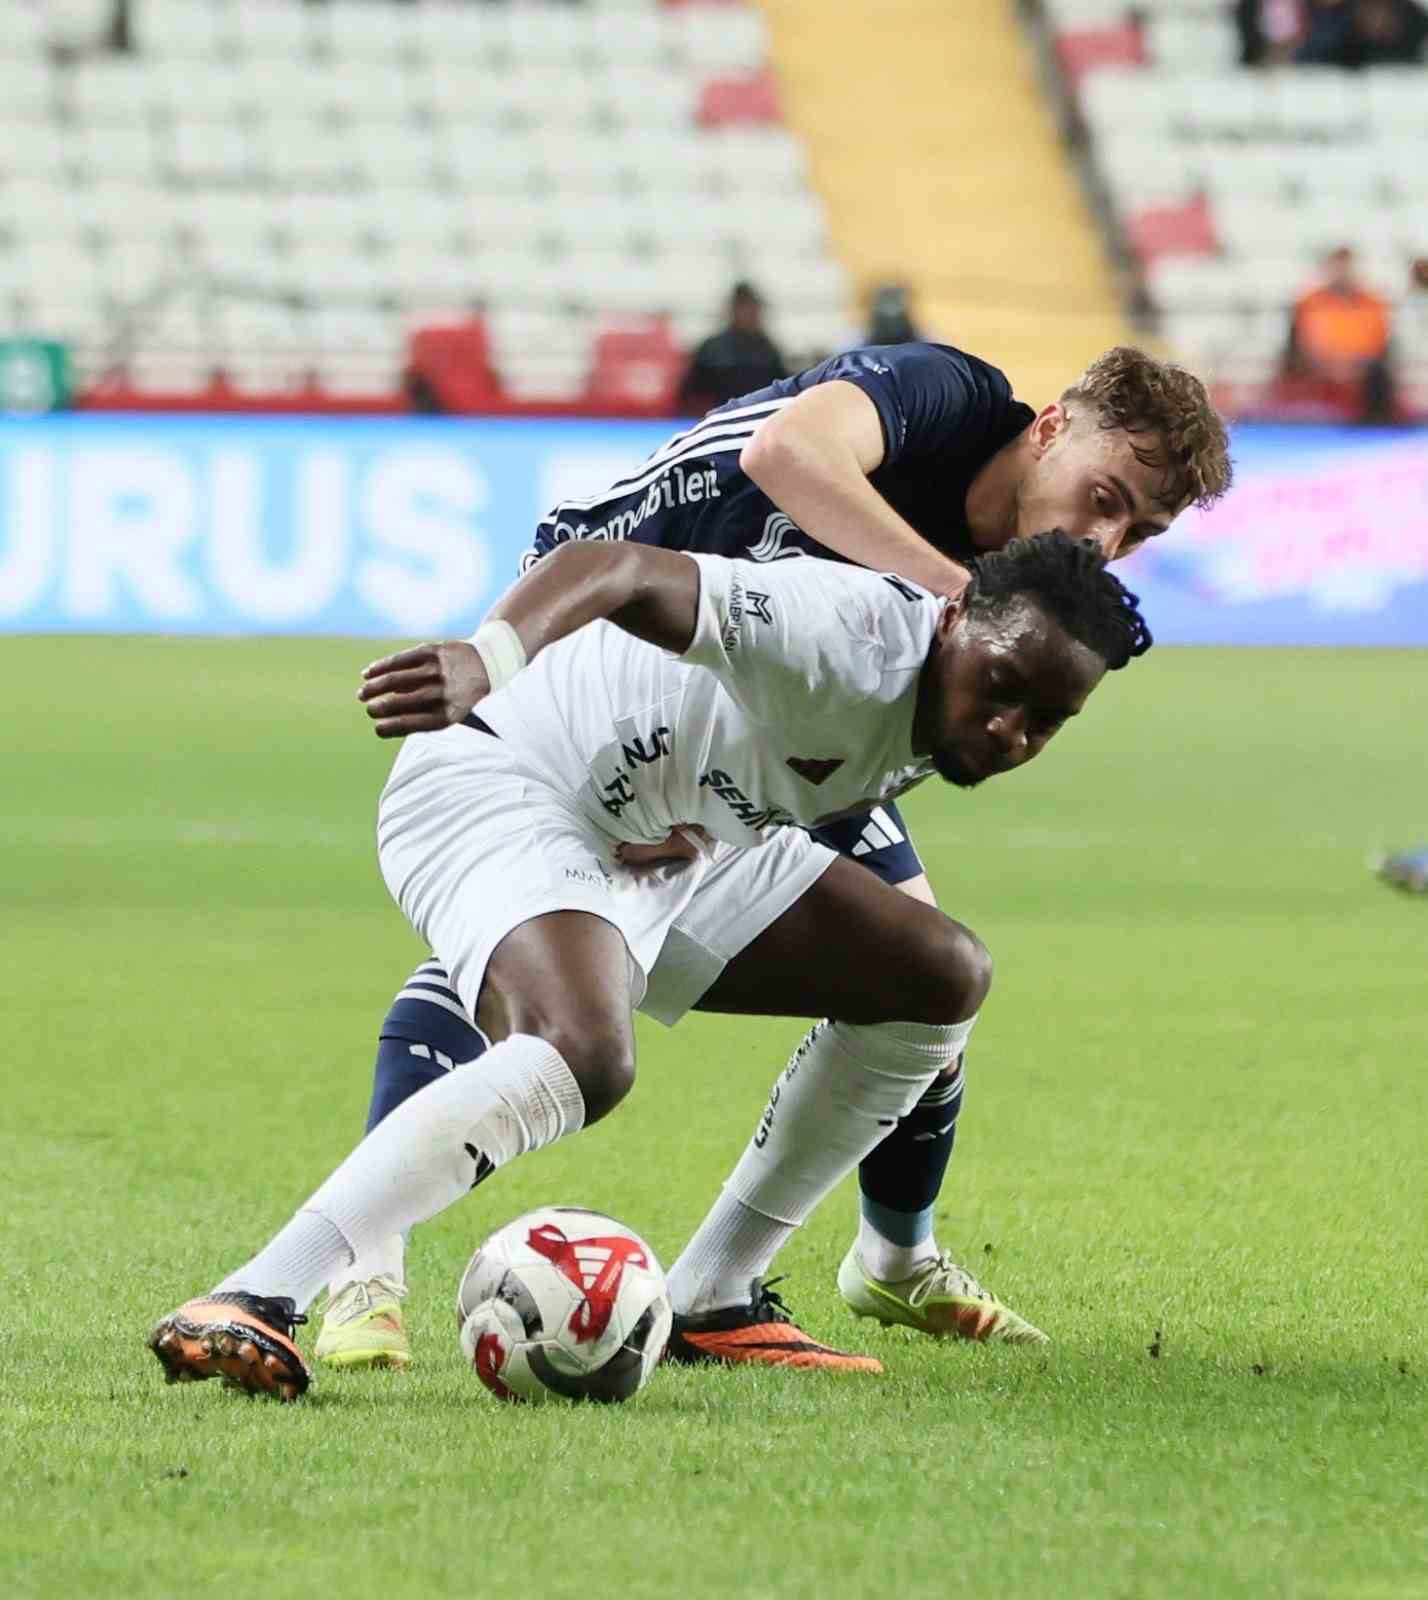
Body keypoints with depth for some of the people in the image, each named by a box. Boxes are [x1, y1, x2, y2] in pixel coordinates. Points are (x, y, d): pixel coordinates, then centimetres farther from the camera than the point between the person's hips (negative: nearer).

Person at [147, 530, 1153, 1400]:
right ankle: (246, 1308, -42)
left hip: (656, 846, 10)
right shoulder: (853, 637, -28)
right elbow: (617, 573, -43)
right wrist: (488, 659, -61)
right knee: (584, 1057, -38)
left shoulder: (944, 723, 1)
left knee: (943, 979, 7)